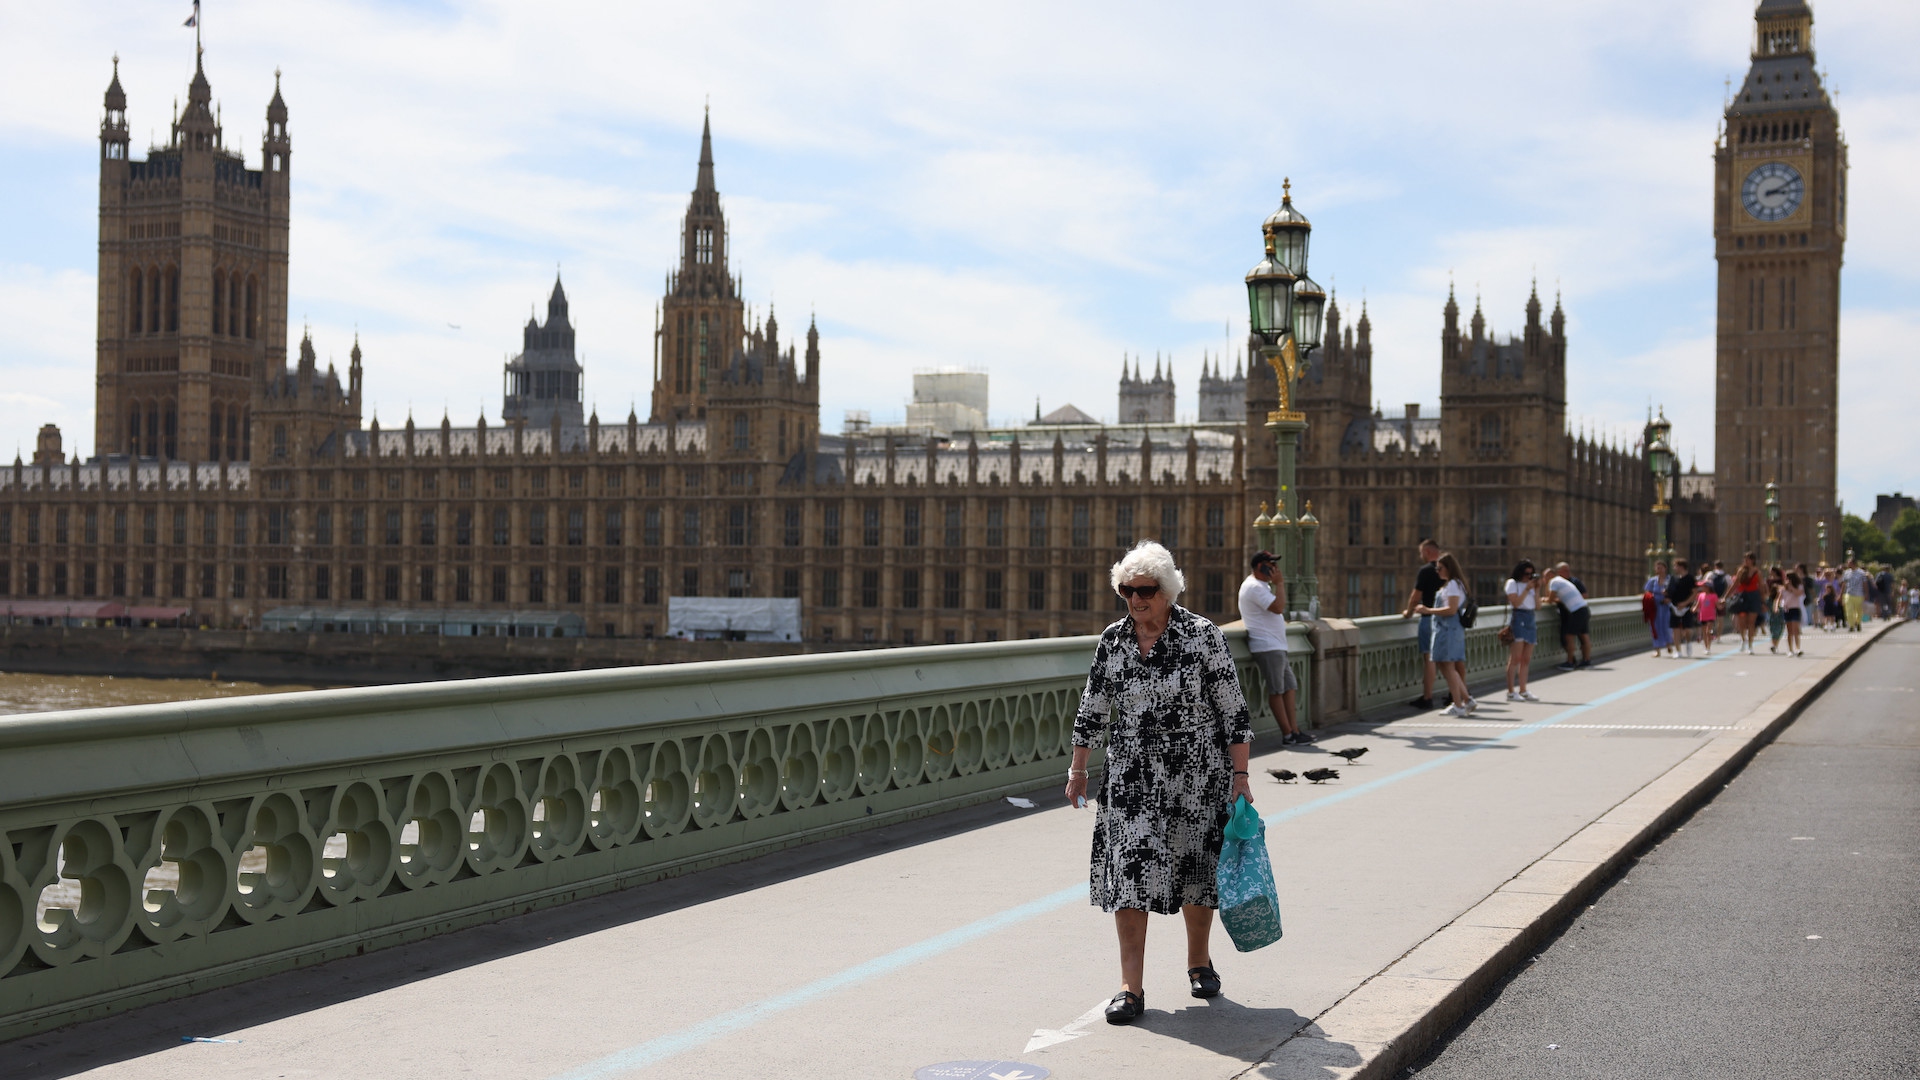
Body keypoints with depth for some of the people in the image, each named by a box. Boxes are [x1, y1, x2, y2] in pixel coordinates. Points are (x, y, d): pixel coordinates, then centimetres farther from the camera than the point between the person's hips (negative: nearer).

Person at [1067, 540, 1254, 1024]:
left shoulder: (1203, 636, -10)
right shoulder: (1112, 640, 1)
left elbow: (1234, 712, -7)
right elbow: (1091, 711, 11)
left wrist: (1240, 776, -10)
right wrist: (1077, 770, 12)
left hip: (1197, 778, -2)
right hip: (1131, 779, 2)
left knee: (1197, 871, 11)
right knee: (1127, 870, -6)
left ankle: (1199, 961, 35)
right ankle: (1131, 988, -2)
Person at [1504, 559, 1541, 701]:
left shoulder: (1530, 584, 18)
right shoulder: (1512, 583, -1)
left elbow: (1538, 605, 13)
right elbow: (1516, 602, -12)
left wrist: (1537, 590, 1)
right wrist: (1527, 589, -11)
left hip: (1530, 620, 7)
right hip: (1517, 619, -7)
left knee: (1526, 660, 7)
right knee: (1515, 658, -10)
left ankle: (1522, 691, 11)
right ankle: (1511, 692, -10)